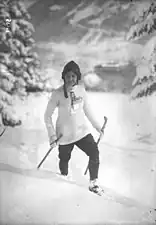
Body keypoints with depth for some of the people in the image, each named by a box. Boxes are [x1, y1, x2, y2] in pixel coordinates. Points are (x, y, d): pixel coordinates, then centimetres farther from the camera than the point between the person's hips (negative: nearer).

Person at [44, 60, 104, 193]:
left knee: (94, 153, -13)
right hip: (65, 135, -3)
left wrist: (96, 125, 13)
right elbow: (47, 116, -10)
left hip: (82, 131, 3)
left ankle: (93, 182, 5)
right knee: (64, 159, 13)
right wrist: (52, 135, -17)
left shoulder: (81, 89, -2)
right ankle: (64, 179, 46)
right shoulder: (57, 94, -15)